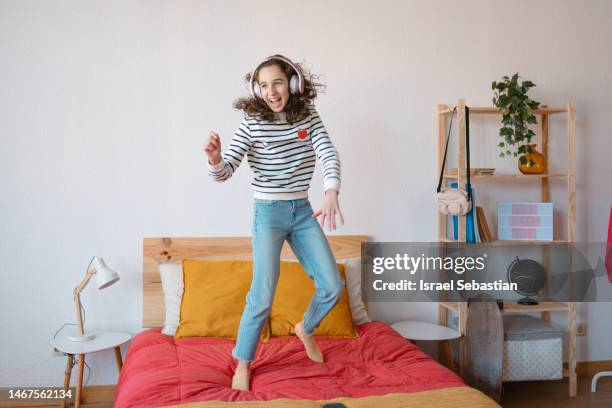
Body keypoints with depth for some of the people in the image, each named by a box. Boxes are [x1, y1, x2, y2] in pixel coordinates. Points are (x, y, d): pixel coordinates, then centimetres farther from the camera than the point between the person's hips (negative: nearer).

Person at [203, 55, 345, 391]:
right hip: (269, 213, -4)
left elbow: (329, 155, -14)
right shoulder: (252, 124, -9)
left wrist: (331, 193, -33)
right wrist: (214, 157, -37)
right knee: (263, 296, -10)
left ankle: (305, 328, 34)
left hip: (303, 211, 4)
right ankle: (242, 364, 12)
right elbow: (223, 173, -13)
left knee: (332, 287, 2)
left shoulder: (309, 118, 0)